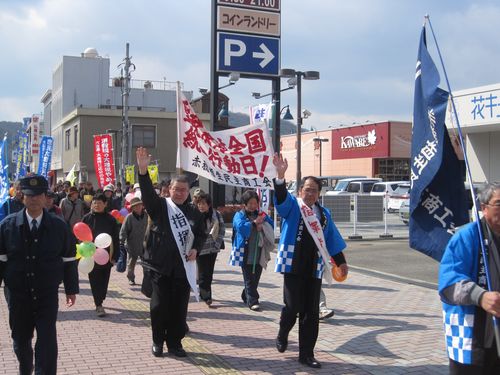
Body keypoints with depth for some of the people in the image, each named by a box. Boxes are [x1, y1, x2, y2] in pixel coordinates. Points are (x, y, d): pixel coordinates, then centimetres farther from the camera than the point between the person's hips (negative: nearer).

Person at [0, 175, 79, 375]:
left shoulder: (58, 226, -4)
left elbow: (69, 259, 2)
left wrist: (71, 289, 4)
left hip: (47, 295, -1)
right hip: (17, 294, 2)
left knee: (47, 341, -5)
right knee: (20, 339, 17)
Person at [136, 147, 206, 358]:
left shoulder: (194, 213, 9)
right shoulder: (160, 206, -1)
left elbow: (201, 234, 19)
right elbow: (148, 193, -19)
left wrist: (195, 249, -1)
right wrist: (143, 170, -35)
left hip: (183, 267, 3)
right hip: (160, 265, -2)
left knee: (179, 307, 7)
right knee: (159, 305, 3)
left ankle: (175, 342, 21)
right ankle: (158, 341, 21)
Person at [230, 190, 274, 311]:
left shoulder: (260, 214, 13)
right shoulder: (239, 215, 1)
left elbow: (271, 225, 3)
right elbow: (240, 226, -18)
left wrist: (263, 226, -16)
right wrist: (254, 223, -16)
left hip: (259, 254, 4)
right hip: (246, 254, -4)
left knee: (256, 277, 12)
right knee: (249, 279, -3)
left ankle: (246, 296, 30)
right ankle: (253, 301, -2)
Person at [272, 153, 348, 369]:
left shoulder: (324, 213, 13)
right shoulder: (292, 206, 0)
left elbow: (332, 239, 18)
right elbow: (281, 197, -21)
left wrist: (341, 262, 15)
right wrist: (280, 176, -39)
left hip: (314, 268, 4)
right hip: (293, 266, -4)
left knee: (311, 313, 5)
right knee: (293, 307, -8)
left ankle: (306, 354, 16)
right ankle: (282, 335, 24)